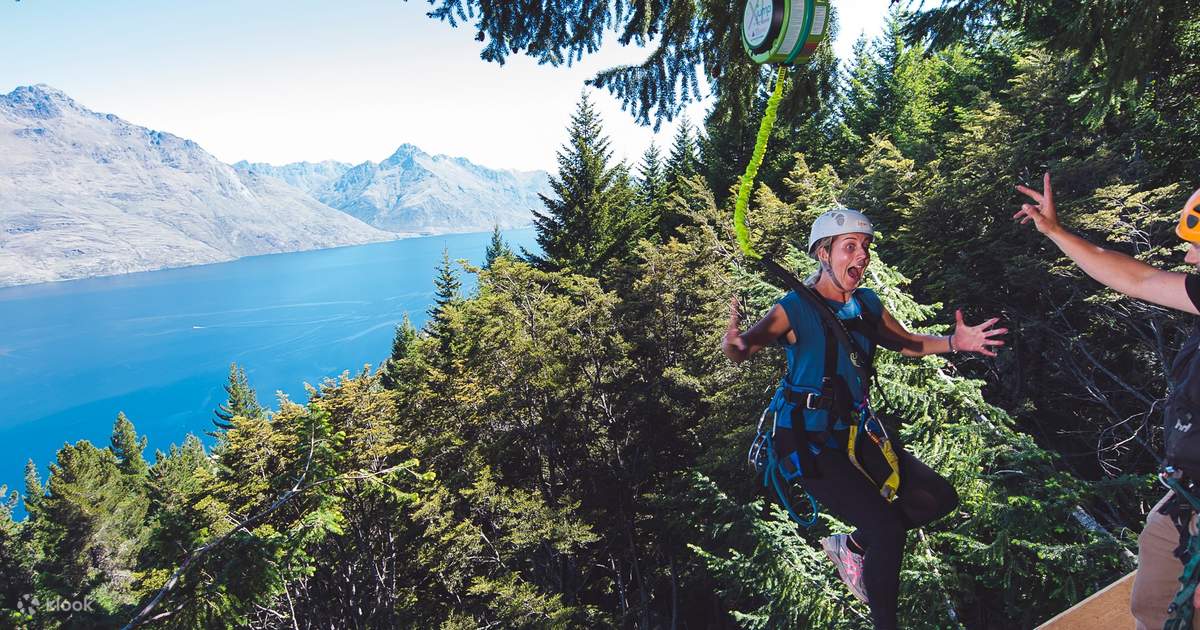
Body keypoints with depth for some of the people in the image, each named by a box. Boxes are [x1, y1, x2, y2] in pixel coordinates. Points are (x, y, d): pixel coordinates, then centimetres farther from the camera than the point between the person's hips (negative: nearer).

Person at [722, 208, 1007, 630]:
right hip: (808, 444, -8)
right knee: (888, 531, -16)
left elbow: (907, 343, 19)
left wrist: (953, 343, 0)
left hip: (854, 434, 8)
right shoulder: (795, 308, -17)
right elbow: (741, 349, -31)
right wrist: (735, 342, -56)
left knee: (940, 498, 5)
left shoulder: (866, 304, 4)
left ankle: (851, 545, 21)